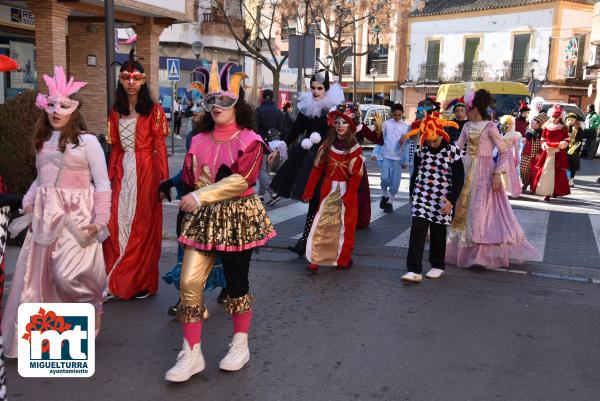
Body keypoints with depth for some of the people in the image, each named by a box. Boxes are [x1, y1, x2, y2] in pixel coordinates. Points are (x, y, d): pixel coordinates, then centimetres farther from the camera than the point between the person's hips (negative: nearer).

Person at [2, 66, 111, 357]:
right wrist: (28, 202, 5)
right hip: (44, 216, 6)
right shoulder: (43, 141, 13)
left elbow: (103, 184, -7)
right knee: (38, 275, 10)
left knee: (68, 274, -14)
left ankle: (90, 307, 19)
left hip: (75, 216, -6)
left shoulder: (87, 141, -6)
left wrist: (99, 220, -12)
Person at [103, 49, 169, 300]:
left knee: (143, 225, 1)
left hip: (145, 171, -4)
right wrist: (110, 177, 9)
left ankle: (143, 282, 13)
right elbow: (115, 148, 14)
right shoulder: (116, 111, 13)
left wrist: (164, 179, -13)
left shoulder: (153, 110, -2)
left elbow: (160, 146, -6)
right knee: (117, 224, 1)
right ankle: (116, 281, 13)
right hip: (122, 172, 5)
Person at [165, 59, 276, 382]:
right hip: (204, 218, 4)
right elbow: (191, 179, 12)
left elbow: (241, 180, -20)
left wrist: (201, 197, -24)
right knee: (189, 282, -4)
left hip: (238, 218, -4)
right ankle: (191, 354, 9)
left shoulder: (249, 140, -7)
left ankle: (240, 346, 28)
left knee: (236, 282, 7)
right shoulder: (199, 140, 8)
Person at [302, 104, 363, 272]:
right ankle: (315, 260, 4)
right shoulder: (327, 145, 4)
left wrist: (347, 198, -17)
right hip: (328, 191, 2)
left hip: (347, 192, -2)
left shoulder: (355, 149, -7)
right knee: (321, 225, -1)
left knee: (345, 227, 10)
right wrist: (308, 192, 1)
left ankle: (343, 260, 23)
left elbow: (356, 176, -11)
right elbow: (317, 169, 4)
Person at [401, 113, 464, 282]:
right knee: (417, 231, -9)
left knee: (438, 234, 11)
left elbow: (459, 178, -5)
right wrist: (412, 193, 16)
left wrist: (451, 200, -11)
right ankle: (414, 270, -10)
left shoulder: (453, 151, -8)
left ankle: (437, 266, 29)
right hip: (422, 197, 2)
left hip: (442, 200, -2)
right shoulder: (421, 150, 0)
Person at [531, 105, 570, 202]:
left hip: (559, 154, -1)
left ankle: (555, 191, 10)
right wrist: (544, 145, -11)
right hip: (548, 152, 2)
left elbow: (567, 140, 3)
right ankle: (546, 192, 2)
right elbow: (543, 139, 9)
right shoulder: (546, 127, 6)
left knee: (557, 173, 0)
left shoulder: (563, 128, 1)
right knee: (545, 172, -2)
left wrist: (564, 144, -18)